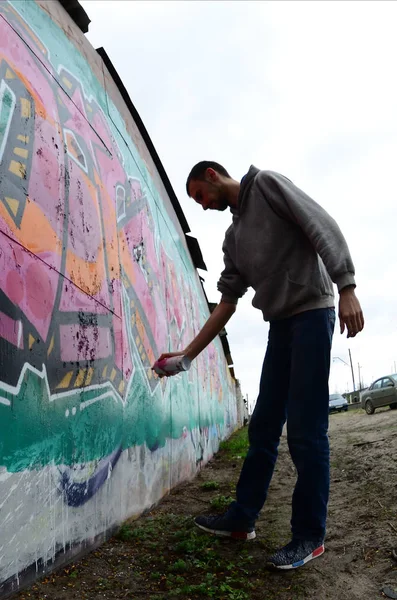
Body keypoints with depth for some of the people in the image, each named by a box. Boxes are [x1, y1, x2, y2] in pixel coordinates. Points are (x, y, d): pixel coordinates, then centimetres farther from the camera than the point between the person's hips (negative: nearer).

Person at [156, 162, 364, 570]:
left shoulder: (266, 184, 2)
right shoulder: (234, 238, 19)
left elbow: (322, 226, -9)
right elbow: (227, 303, 15)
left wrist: (345, 288, -22)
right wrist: (188, 354, 10)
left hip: (312, 312, -7)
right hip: (280, 325, 7)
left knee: (305, 431, -6)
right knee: (262, 428, 9)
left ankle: (309, 536, 6)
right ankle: (242, 519, 20)